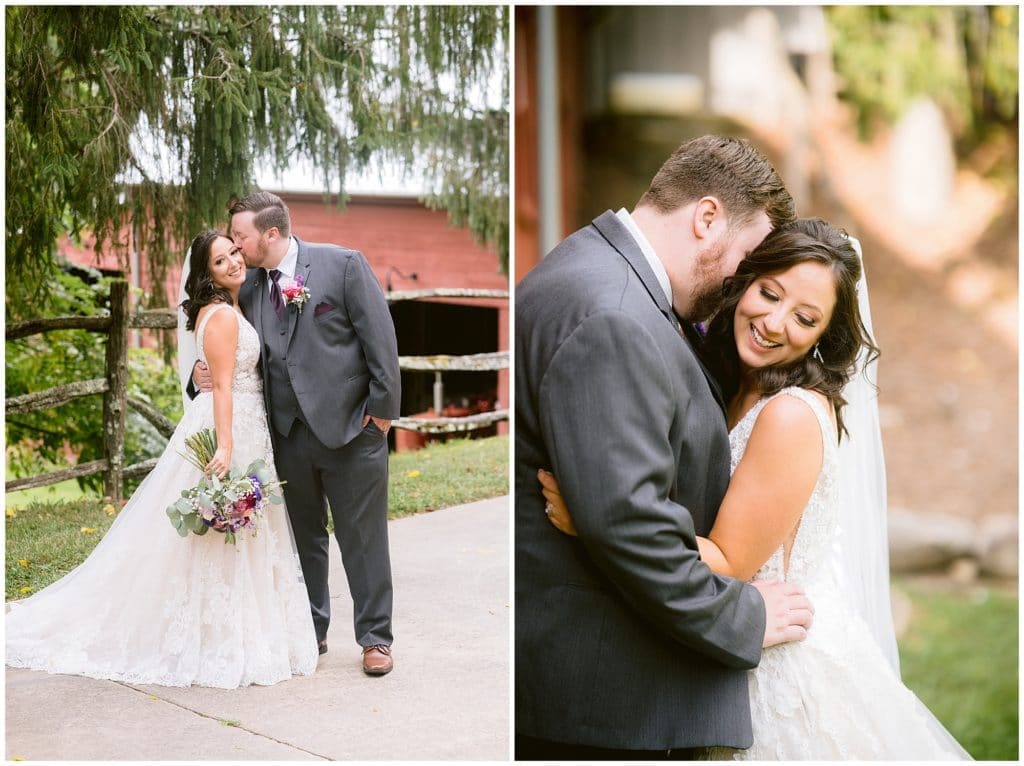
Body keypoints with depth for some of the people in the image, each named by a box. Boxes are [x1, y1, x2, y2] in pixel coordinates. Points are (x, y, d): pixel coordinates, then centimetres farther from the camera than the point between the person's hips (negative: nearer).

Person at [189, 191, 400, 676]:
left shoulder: (342, 264, -7)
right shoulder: (247, 287, 7)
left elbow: (380, 336, -9)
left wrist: (383, 407, -12)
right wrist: (204, 371, -4)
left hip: (350, 428, -4)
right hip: (288, 433, 5)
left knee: (362, 540, 4)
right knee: (303, 539, 14)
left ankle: (375, 639, 16)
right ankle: (310, 632, 29)